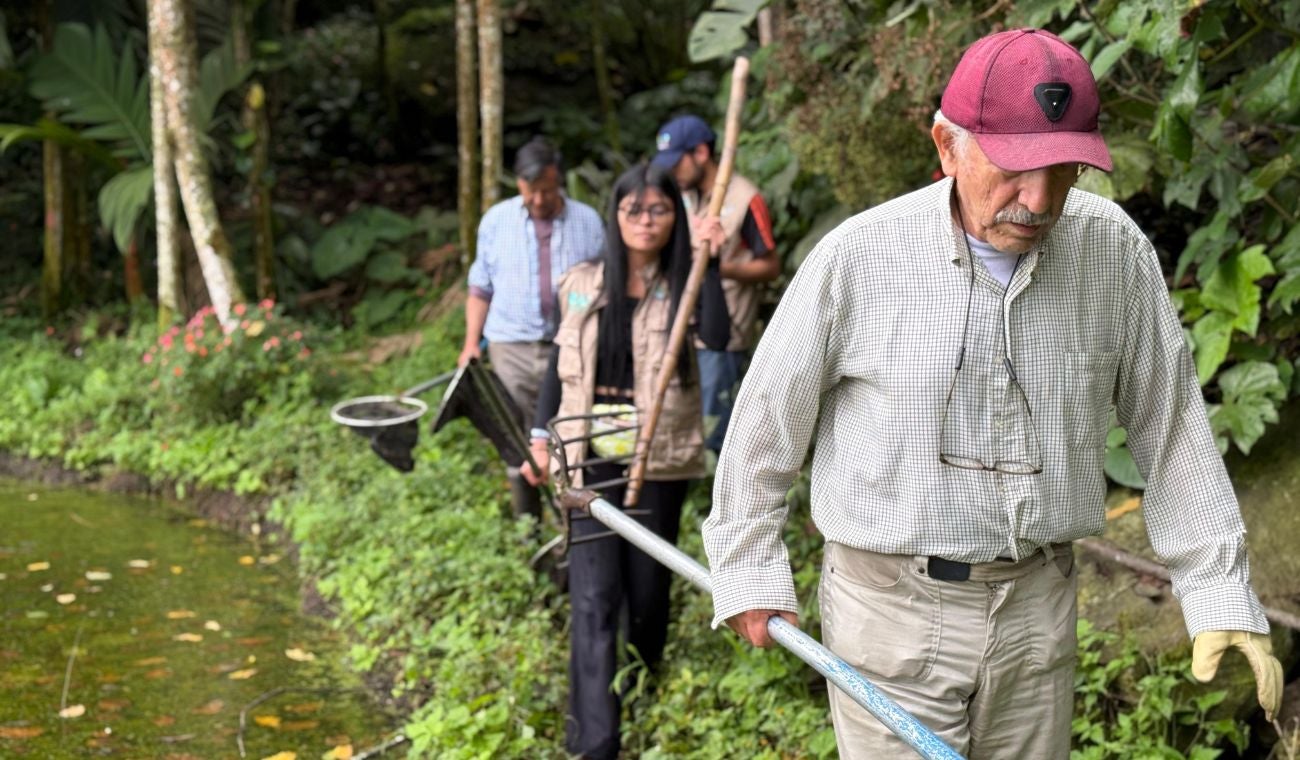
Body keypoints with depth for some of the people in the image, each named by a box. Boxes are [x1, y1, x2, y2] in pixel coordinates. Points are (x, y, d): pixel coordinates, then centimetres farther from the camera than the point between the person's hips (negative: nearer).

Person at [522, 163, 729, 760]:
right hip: (591, 457, 1)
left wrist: (710, 264, -23)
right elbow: (560, 363, 13)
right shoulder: (582, 284, 4)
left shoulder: (681, 286, -2)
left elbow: (717, 337, -23)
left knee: (648, 584, 12)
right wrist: (540, 435, 9)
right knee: (594, 594, -7)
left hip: (658, 457, 0)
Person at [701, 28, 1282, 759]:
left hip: (1039, 607, 3)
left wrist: (1221, 592, 2)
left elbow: (1172, 426, 2)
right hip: (891, 608, -3)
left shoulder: (1116, 252, -6)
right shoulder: (859, 256, -14)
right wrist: (749, 572, 3)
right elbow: (768, 418, -3)